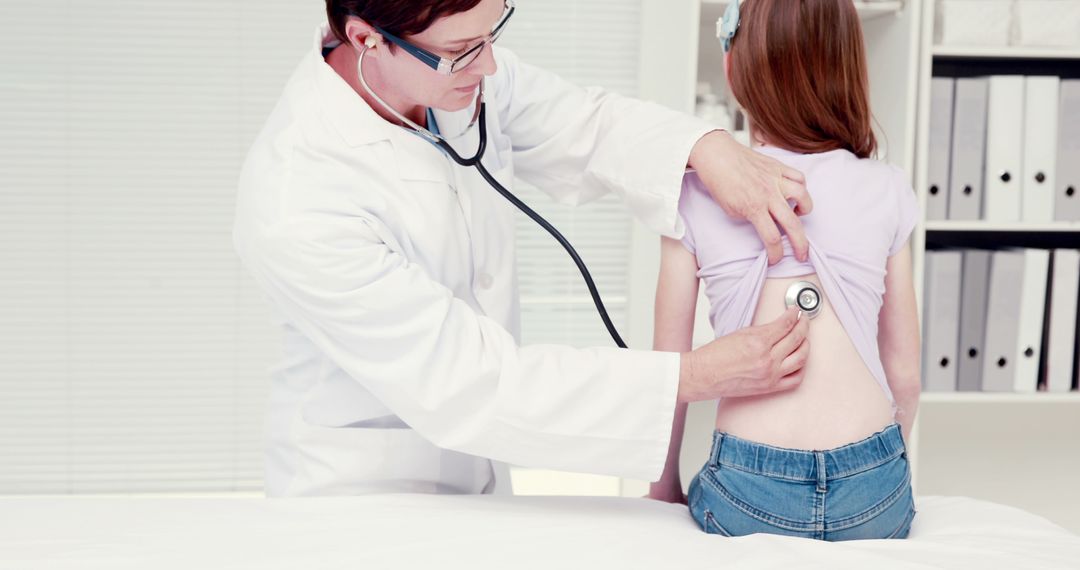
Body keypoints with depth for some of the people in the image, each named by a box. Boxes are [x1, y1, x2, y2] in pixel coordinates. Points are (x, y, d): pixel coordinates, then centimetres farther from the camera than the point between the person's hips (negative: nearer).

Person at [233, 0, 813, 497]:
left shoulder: (462, 64, -13)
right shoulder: (295, 209, -33)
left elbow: (584, 126, 2)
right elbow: (463, 387, -31)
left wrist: (706, 148, -19)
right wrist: (693, 377, -30)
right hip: (364, 489, -6)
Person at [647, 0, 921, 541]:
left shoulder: (696, 196, -2)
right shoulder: (886, 191, 2)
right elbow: (905, 375, 8)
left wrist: (664, 484, 17)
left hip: (750, 495, -1)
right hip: (875, 496, 2)